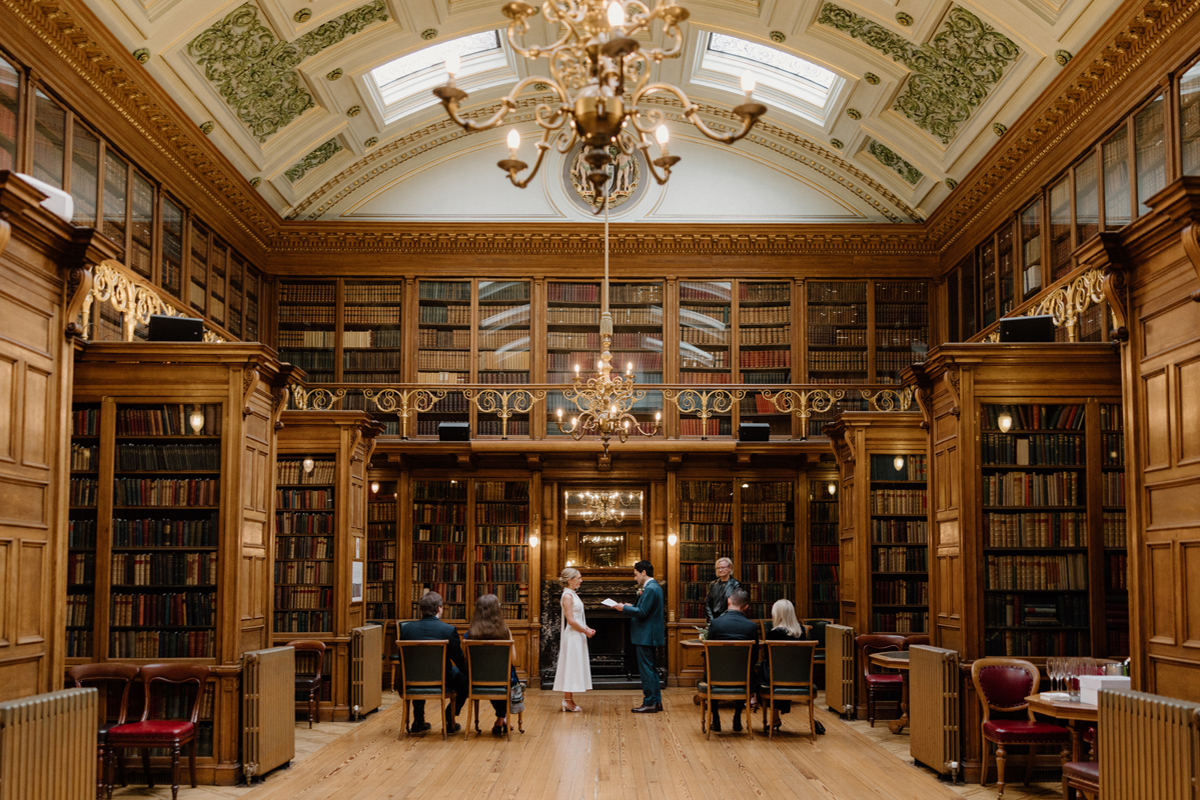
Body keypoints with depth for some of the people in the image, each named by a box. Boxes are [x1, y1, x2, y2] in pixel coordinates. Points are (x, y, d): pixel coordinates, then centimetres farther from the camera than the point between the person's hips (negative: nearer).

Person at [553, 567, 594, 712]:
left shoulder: (573, 595, 14)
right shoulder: (567, 596, -15)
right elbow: (571, 620, -20)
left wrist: (587, 629, 7)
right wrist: (586, 631, -12)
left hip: (578, 636, 10)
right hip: (572, 637, -10)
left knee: (573, 668, 10)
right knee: (570, 667, -5)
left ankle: (568, 700, 14)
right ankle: (568, 700, 0)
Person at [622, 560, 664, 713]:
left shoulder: (650, 589, -19)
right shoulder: (655, 587, 14)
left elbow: (642, 613, -22)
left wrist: (624, 608, -12)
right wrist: (631, 606, 11)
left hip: (646, 636, -11)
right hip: (650, 635, 11)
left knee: (646, 669, -5)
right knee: (651, 669, 15)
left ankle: (649, 703, -2)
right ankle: (656, 701, 19)